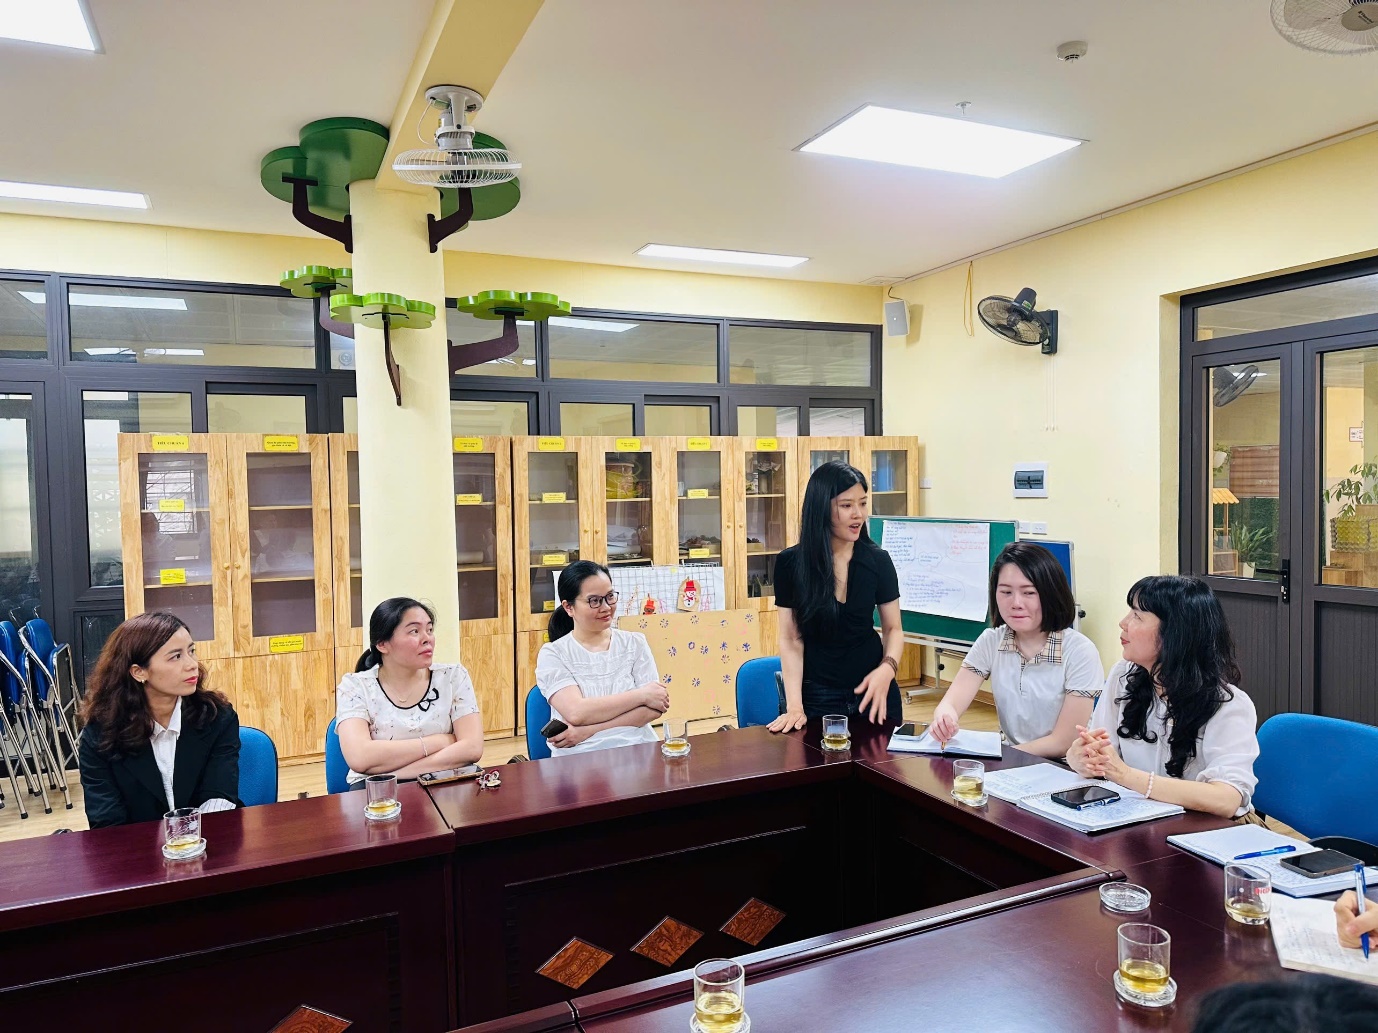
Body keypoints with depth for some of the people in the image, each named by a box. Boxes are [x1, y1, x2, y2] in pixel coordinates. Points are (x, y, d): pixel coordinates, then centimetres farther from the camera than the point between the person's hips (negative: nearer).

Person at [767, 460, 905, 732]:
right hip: (817, 695, -2)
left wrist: (888, 668, -17)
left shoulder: (878, 560, -6)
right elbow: (791, 638, -8)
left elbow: (893, 628, 3)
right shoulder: (790, 563, -10)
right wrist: (794, 705, -17)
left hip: (872, 689, 2)